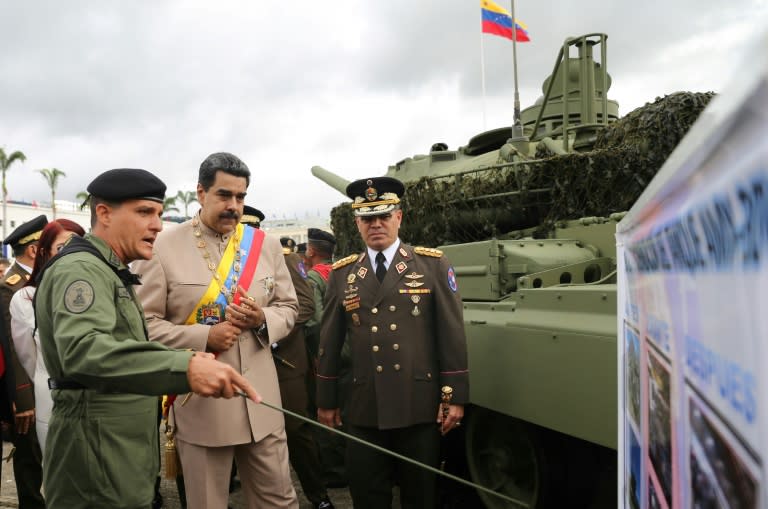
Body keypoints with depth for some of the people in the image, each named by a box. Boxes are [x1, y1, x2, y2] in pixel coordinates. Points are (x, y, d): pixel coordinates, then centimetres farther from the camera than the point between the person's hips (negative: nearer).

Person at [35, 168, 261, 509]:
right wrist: (183, 367, -46)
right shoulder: (82, 268, -17)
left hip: (121, 452, 10)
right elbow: (82, 350, -35)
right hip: (99, 455, -10)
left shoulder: (107, 272, 17)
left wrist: (182, 360, 6)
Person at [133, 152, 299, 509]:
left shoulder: (265, 245, 5)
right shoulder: (163, 248, -7)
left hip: (260, 401, 3)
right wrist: (204, 337, -18)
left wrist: (262, 319, -12)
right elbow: (144, 322, -7)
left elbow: (288, 307, 9)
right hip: (200, 402, -3)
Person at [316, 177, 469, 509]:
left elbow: (452, 334, -2)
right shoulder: (342, 273, 7)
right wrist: (326, 400, 11)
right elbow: (329, 341, 9)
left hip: (419, 406, -1)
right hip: (364, 409, 2)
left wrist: (455, 396, -4)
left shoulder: (432, 264, 0)